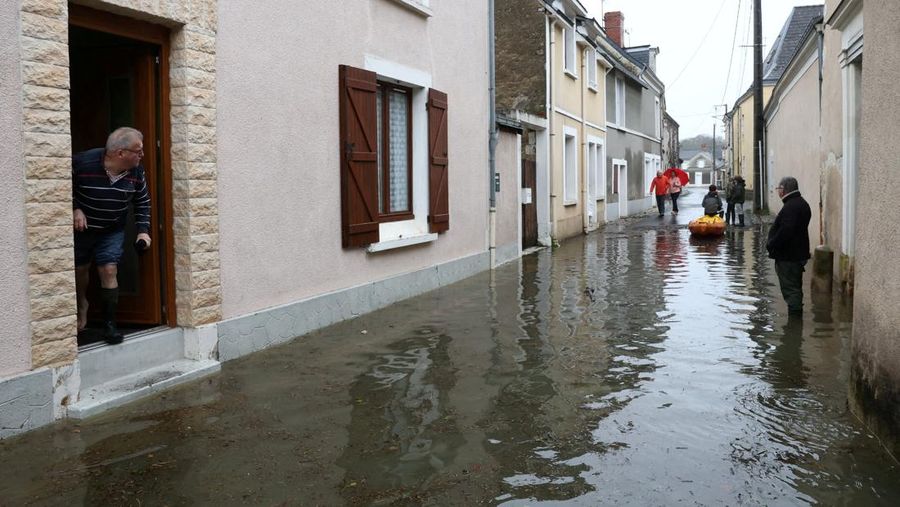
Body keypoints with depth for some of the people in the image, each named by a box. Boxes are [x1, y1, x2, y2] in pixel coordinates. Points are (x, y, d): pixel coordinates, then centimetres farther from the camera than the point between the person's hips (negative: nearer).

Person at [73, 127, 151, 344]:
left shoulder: (136, 172, -14)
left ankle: (110, 324, 0)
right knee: (80, 269, 15)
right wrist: (74, 209, -24)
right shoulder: (82, 163, -28)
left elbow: (142, 202, 0)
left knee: (109, 270, -10)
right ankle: (82, 304, 46)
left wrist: (143, 230, -8)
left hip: (112, 230, 1)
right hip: (81, 228, -1)